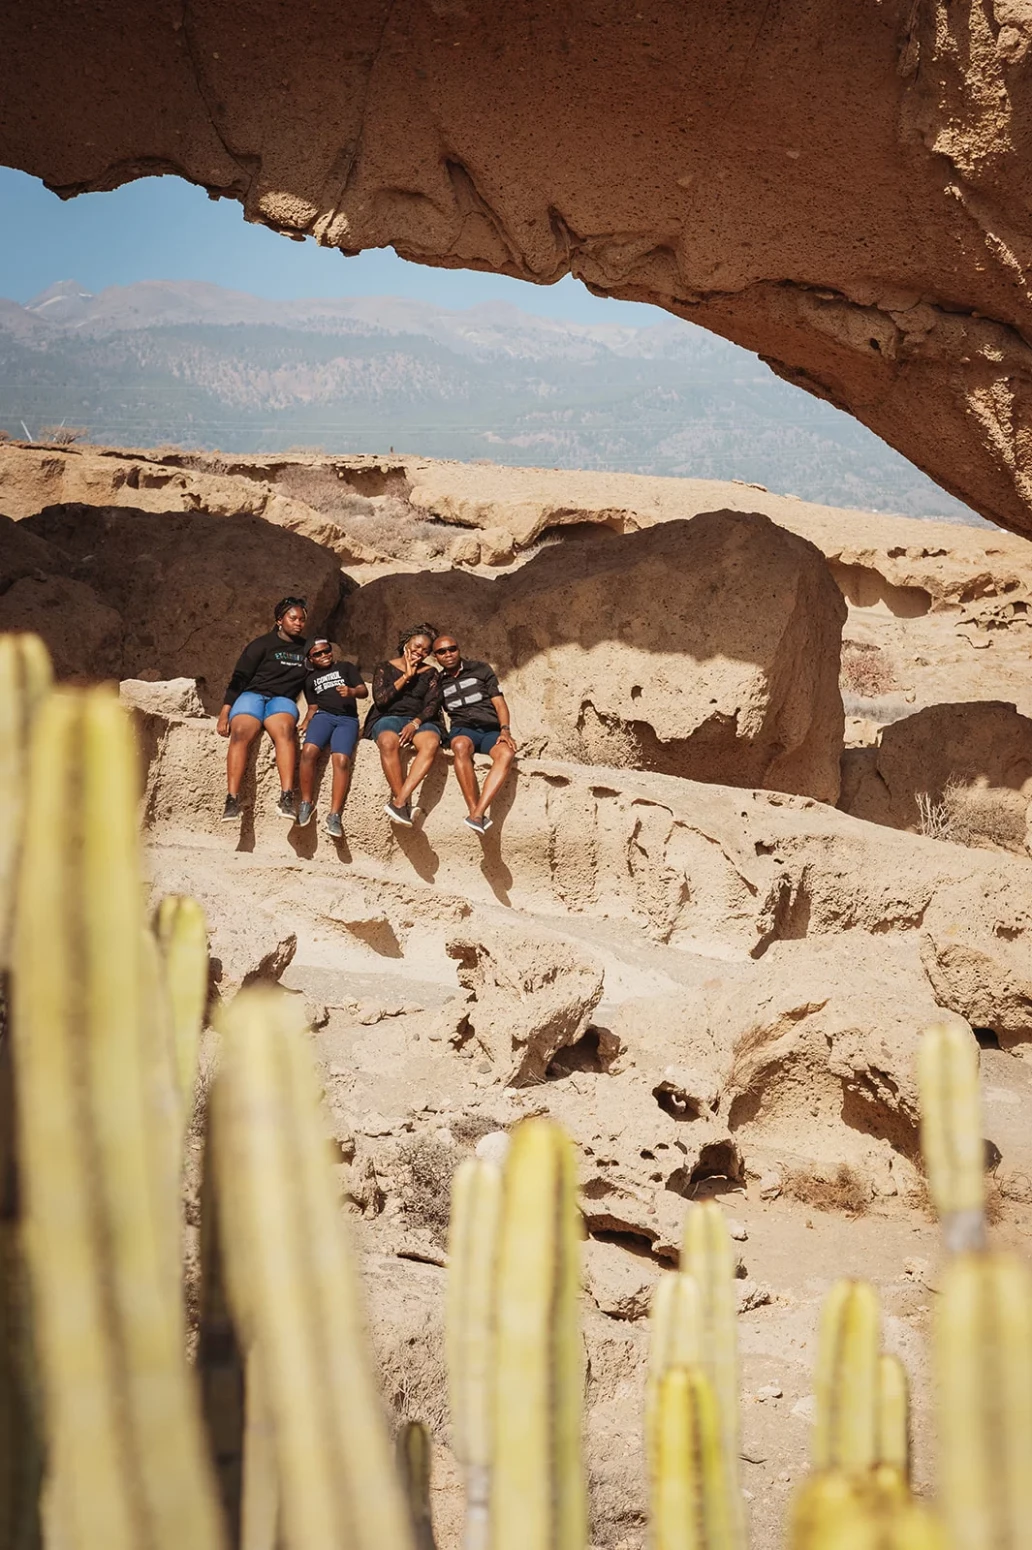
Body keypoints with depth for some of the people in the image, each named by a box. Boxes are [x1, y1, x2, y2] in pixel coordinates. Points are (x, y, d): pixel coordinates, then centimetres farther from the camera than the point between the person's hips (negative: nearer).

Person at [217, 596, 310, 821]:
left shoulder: (307, 649, 18)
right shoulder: (263, 644, 7)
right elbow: (239, 678, 2)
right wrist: (224, 713, -9)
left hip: (283, 699, 1)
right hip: (252, 695, -1)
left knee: (284, 729, -37)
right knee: (241, 732, -35)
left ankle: (286, 798, -51)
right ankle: (232, 799, -44)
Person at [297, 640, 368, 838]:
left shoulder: (346, 667, 21)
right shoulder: (311, 679, 27)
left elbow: (364, 691, 11)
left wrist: (352, 692, -12)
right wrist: (305, 723, 0)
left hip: (347, 719, -2)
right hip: (323, 716, 2)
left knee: (341, 760, -28)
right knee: (308, 751, -31)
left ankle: (334, 815, -32)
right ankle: (306, 803, -20)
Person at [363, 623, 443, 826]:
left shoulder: (431, 673, 17)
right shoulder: (385, 668, 14)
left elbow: (432, 704, 3)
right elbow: (380, 699, -1)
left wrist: (415, 723, -16)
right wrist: (406, 677, 0)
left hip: (420, 720, 1)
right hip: (389, 717, -1)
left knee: (431, 742, -37)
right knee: (389, 741, -40)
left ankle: (399, 801, -45)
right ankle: (405, 803, -38)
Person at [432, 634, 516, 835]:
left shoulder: (481, 670, 16)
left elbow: (499, 703, 10)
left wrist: (505, 729, -7)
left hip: (490, 729, 0)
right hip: (462, 729, 0)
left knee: (507, 753, -36)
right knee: (461, 746, -40)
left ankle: (477, 814, -47)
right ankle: (475, 812, -44)